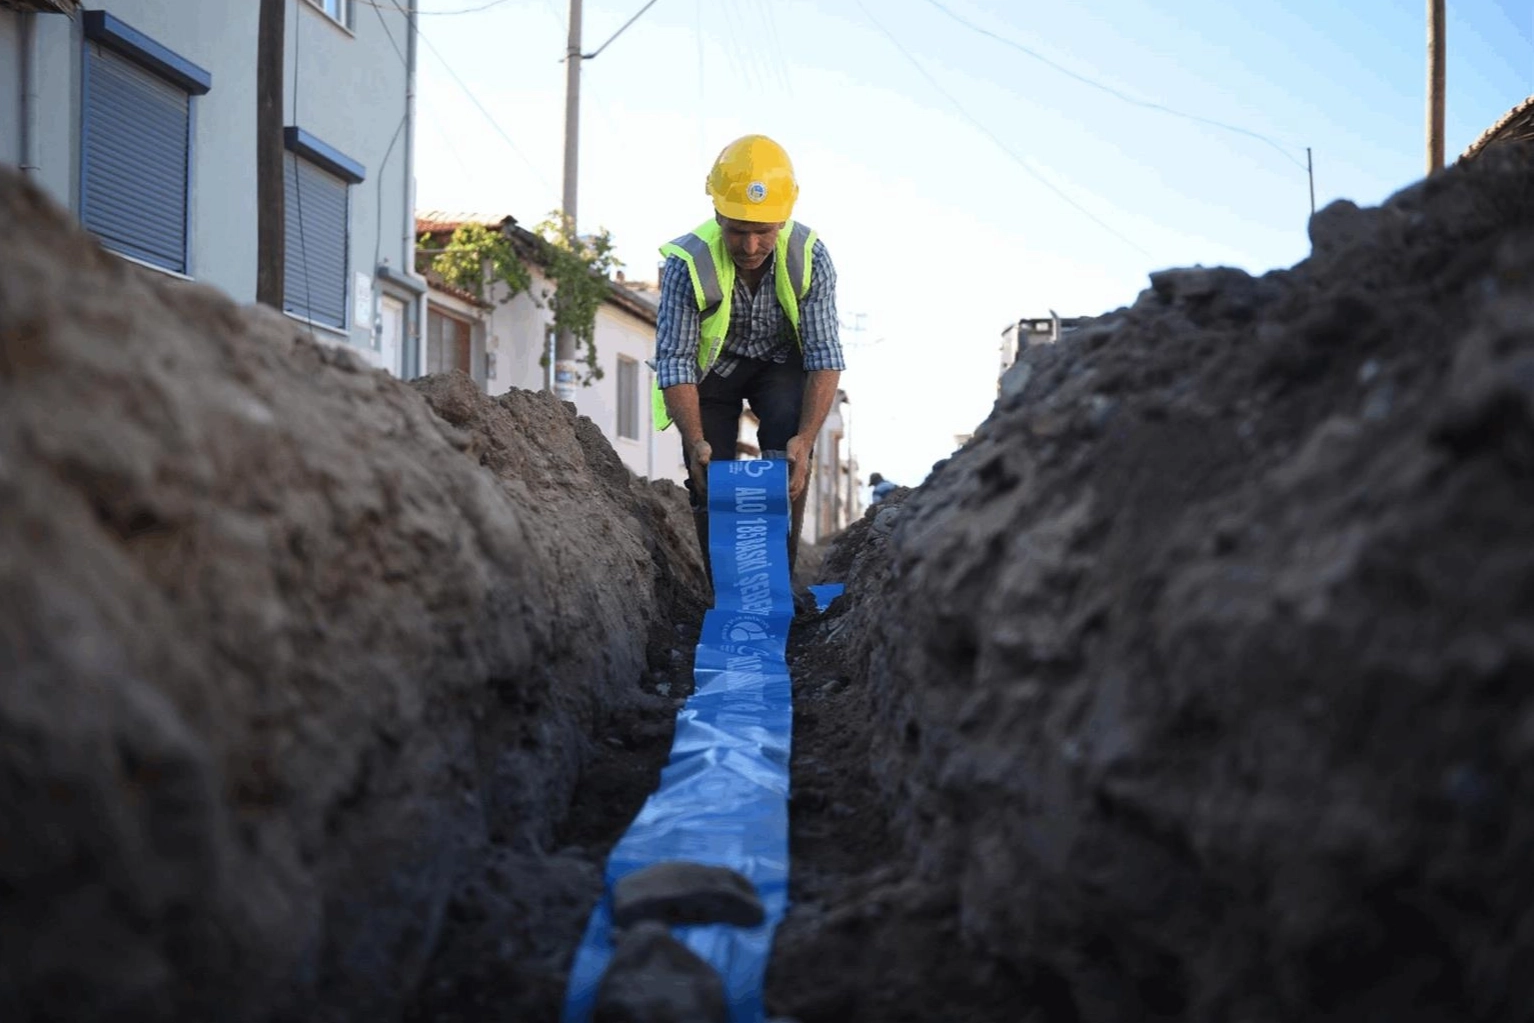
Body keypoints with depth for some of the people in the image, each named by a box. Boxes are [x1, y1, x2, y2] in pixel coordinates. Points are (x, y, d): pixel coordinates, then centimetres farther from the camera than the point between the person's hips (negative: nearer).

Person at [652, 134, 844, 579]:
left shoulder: (809, 258, -27)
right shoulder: (687, 264, -30)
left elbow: (824, 357, -25)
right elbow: (675, 361, -27)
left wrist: (806, 438, -37)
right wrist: (696, 443, -39)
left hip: (781, 362, 0)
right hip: (713, 365, 0)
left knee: (789, 454, -26)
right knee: (709, 482, -8)